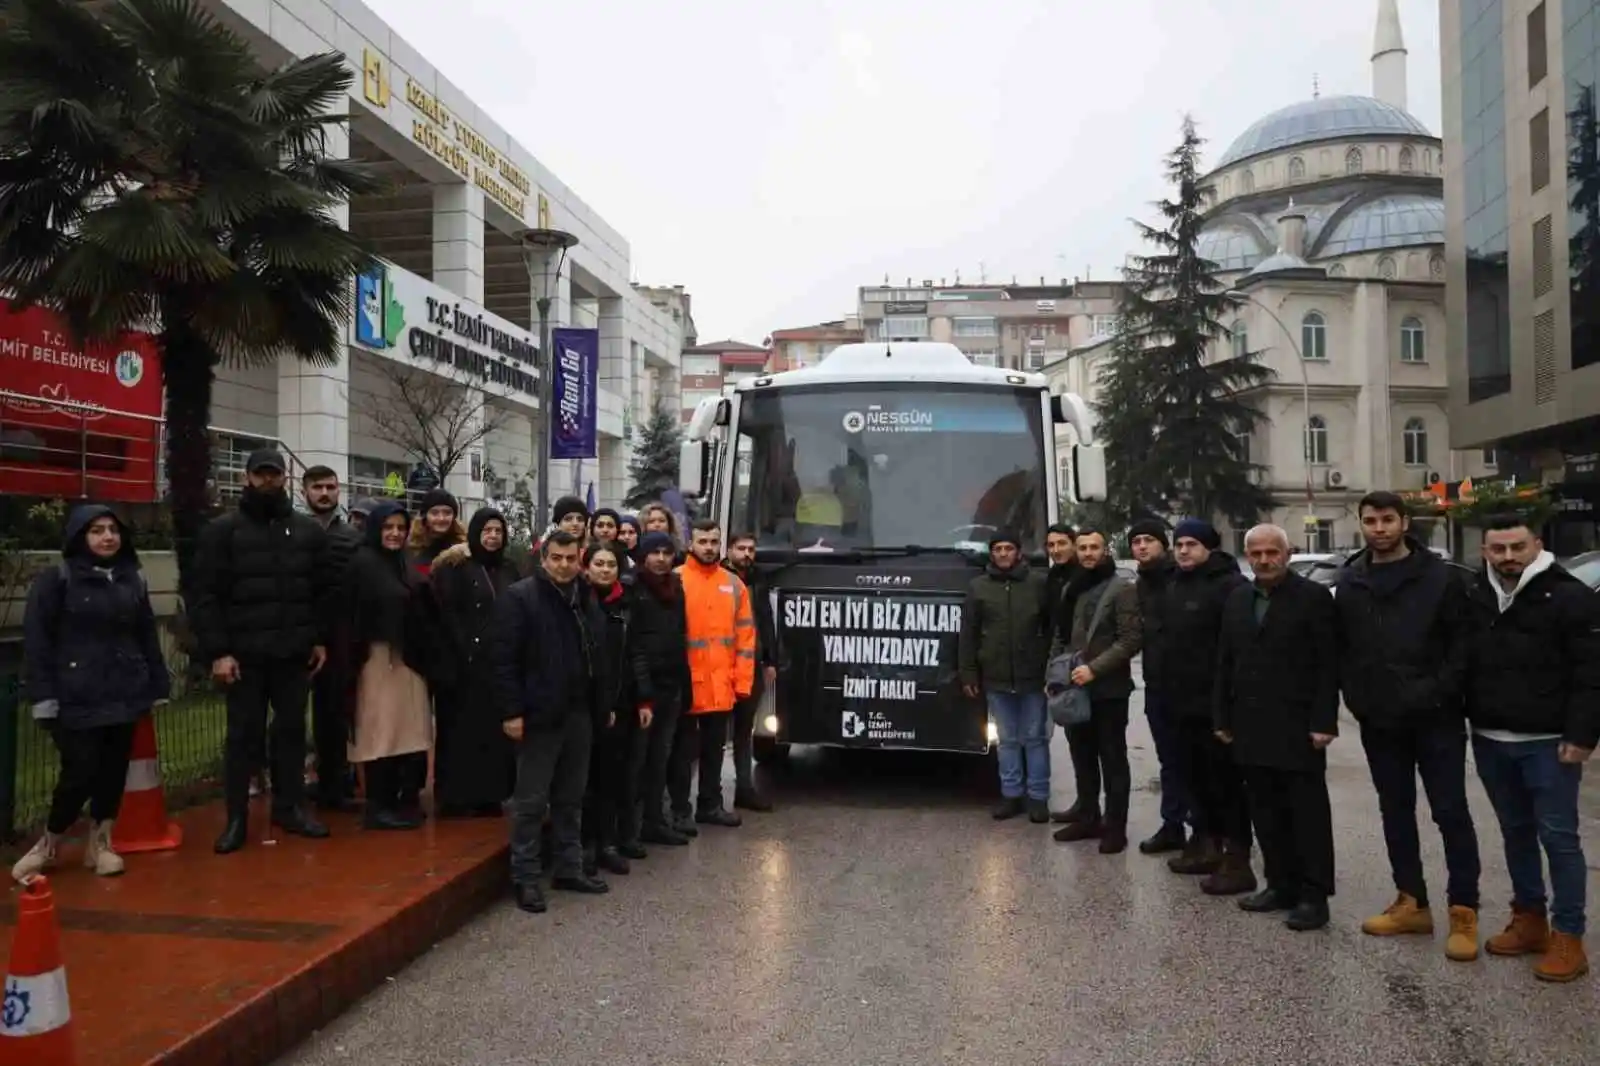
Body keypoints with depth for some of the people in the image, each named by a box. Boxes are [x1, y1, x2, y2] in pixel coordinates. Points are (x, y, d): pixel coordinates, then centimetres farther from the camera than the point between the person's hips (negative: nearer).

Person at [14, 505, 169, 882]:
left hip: (124, 694, 4)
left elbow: (147, 637, 14)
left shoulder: (133, 580, 12)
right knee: (81, 773, -6)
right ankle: (48, 843, 19)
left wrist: (159, 687, 11)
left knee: (114, 770, 6)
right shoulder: (55, 579, -3)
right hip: (76, 699, -4)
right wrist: (43, 694, -13)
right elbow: (35, 639, -6)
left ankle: (100, 843, 22)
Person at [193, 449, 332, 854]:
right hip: (244, 654, -3)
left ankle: (290, 808, 24)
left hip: (295, 652, 3)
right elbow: (206, 595, -6)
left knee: (292, 730, 12)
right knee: (243, 735, 6)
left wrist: (321, 639, 3)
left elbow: (325, 590, 9)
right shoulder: (222, 530, -2)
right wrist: (217, 651, -12)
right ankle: (236, 818, 16)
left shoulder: (309, 530, 8)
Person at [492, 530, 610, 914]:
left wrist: (601, 705, 11)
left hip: (578, 713, 6)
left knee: (571, 797, 14)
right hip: (539, 714, -6)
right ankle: (525, 877, 12)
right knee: (531, 800, 2)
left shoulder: (586, 601, 12)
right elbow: (504, 658, -12)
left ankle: (569, 868, 25)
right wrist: (512, 711, -16)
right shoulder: (520, 597, -8)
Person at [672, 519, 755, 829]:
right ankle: (680, 809, 15)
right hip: (685, 684, -4)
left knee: (714, 749, 15)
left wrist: (742, 680, 2)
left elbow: (745, 634, 8)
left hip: (721, 686, 4)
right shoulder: (675, 580, -5)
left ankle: (710, 805, 27)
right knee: (684, 750, 5)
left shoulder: (734, 584, 8)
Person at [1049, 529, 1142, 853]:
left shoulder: (1122, 589, -7)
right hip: (1074, 688, 6)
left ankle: (1115, 826, 11)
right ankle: (1089, 818, 27)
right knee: (1083, 757, 14)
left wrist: (1094, 669, -20)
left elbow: (1131, 640, -15)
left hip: (1108, 689, -6)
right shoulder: (1070, 590, 13)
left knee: (1113, 759, 3)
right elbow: (1060, 636, 19)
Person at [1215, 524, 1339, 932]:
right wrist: (1222, 717, 10)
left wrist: (1323, 722, -15)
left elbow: (1328, 666, -9)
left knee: (1308, 813, 2)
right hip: (1252, 727, 6)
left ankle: (1314, 895, 9)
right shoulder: (1237, 599, 12)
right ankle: (1281, 885, 22)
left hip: (1298, 727, -6)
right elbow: (1225, 663, 13)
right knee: (1266, 813, 11)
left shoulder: (1313, 597, -5)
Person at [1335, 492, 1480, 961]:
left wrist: (1437, 693, -15)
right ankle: (1411, 904, 24)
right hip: (1379, 722, 4)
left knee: (1451, 813, 0)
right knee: (1396, 813, 12)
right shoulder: (1348, 583, 6)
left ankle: (1463, 913, 9)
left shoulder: (1440, 577, -4)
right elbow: (1340, 647, 10)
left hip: (1436, 718, -4)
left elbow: (1462, 642, -7)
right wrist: (1355, 697, 0)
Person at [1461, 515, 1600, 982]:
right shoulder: (1472, 598, 6)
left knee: (1558, 836, 0)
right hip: (1490, 740, 6)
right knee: (1515, 832, 15)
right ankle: (1529, 920, 27)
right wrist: (1460, 722, 10)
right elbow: (1460, 664, 14)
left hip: (1549, 742, -5)